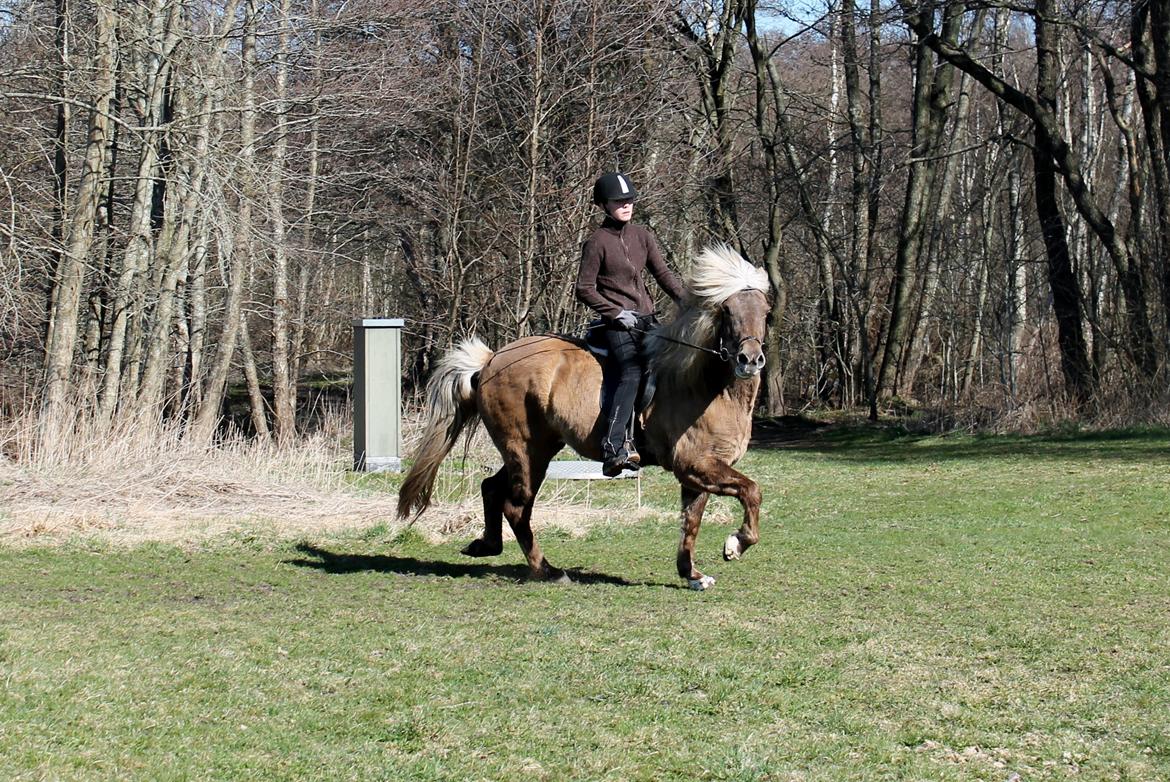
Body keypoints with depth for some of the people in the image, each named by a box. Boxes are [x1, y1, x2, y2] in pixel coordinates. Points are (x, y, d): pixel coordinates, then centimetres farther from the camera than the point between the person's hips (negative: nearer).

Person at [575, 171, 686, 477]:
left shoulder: (642, 236, 13)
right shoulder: (597, 242, -4)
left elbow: (663, 274, 14)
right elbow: (584, 288, -5)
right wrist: (616, 312, -14)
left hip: (647, 318, 7)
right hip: (618, 323, -7)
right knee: (631, 375, -24)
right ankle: (612, 449, -33)